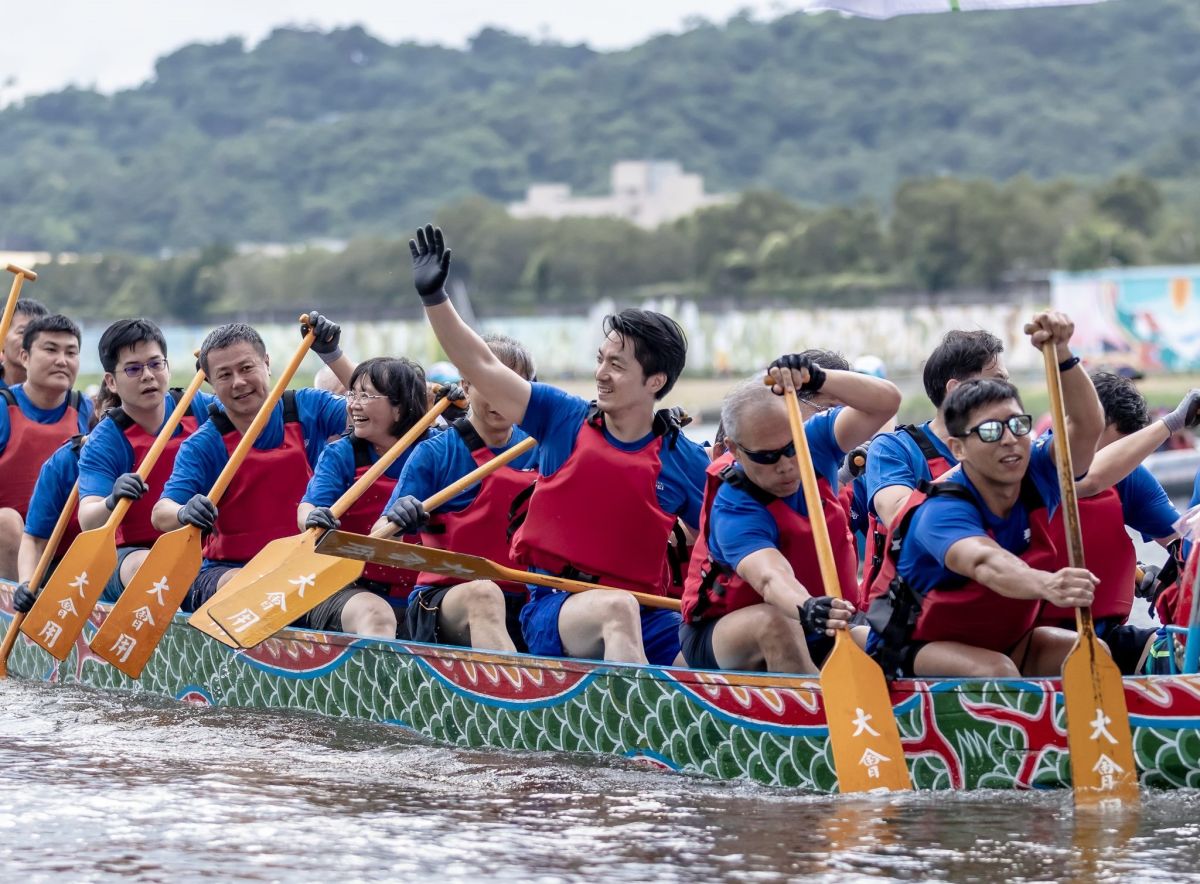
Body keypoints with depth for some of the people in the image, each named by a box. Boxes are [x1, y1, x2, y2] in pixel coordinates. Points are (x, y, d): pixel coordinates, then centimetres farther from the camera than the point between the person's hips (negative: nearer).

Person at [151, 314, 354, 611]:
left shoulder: (307, 409, 7)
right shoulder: (203, 446, -2)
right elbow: (160, 514, -13)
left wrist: (332, 353, -9)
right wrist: (184, 513, -38)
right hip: (227, 569, -1)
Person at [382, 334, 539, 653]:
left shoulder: (538, 453, 13)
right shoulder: (434, 455, 4)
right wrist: (398, 518, -25)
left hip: (520, 601, 4)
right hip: (442, 597, -3)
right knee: (482, 593, -39)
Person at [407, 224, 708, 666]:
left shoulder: (684, 461, 5)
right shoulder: (564, 419, 5)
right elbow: (481, 367, 2)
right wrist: (434, 296, -7)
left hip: (647, 617, 2)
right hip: (556, 612, -2)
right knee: (617, 606, -38)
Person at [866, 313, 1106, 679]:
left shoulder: (1035, 477, -8)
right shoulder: (942, 511, -28)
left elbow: (1087, 425, -22)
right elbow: (984, 563, -50)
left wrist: (1061, 354, -40)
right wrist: (1046, 586, -72)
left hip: (1004, 640, 7)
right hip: (911, 650, -7)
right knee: (997, 671, -35)